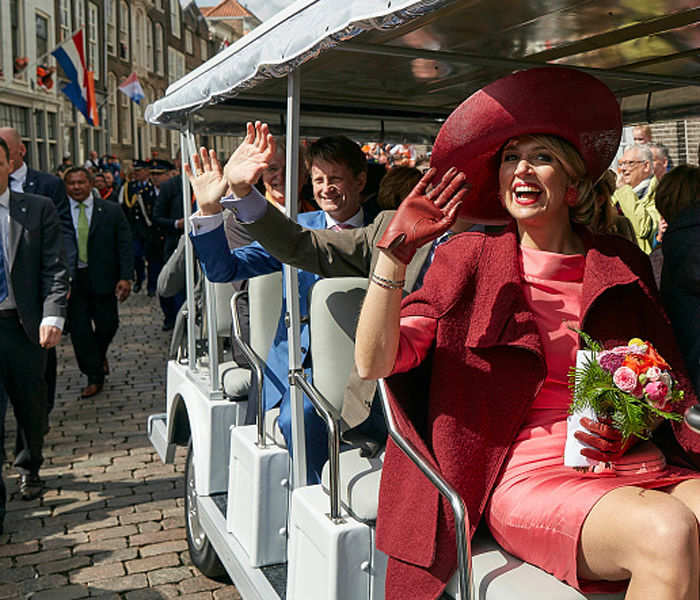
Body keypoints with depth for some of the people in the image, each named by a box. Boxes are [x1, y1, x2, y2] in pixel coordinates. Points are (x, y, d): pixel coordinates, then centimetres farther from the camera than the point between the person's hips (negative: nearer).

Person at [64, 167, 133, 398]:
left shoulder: (111, 211, 0)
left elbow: (125, 246, -1)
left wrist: (125, 277, -11)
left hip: (103, 279, 0)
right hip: (71, 281, 0)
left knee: (107, 325, 6)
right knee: (79, 329, 2)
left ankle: (99, 355, 40)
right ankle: (94, 377, 16)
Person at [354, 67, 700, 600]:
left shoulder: (622, 265, 12)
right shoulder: (469, 259, 3)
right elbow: (374, 362, -8)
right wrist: (396, 248, -15)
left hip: (631, 466, 4)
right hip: (526, 472, -3)